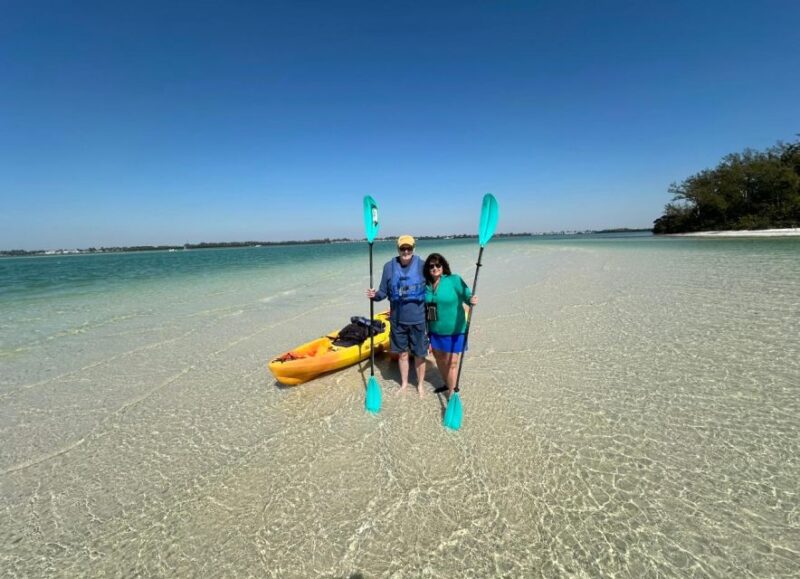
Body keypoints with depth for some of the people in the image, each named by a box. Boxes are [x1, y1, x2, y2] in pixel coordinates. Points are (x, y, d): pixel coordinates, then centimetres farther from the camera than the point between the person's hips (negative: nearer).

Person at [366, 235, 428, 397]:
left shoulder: (422, 266, -9)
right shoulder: (389, 266, -3)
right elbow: (383, 292, 1)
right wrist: (375, 295, -20)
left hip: (418, 319, -2)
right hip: (398, 319, 2)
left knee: (419, 354, 11)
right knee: (402, 353, 17)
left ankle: (420, 385, 33)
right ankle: (404, 384, 37)